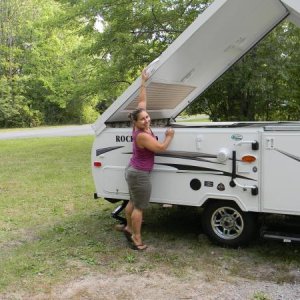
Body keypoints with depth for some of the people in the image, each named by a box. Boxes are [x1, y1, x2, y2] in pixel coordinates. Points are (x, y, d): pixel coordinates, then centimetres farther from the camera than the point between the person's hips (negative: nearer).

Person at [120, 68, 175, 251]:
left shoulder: (142, 127, -2)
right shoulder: (142, 135, -25)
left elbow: (142, 101, 4)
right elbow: (161, 148, -20)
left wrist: (144, 82, 6)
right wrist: (169, 136, -3)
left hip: (134, 171, 9)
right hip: (140, 174, -9)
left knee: (133, 202, 21)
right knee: (140, 206, -1)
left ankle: (129, 228, 36)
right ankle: (137, 238, 8)